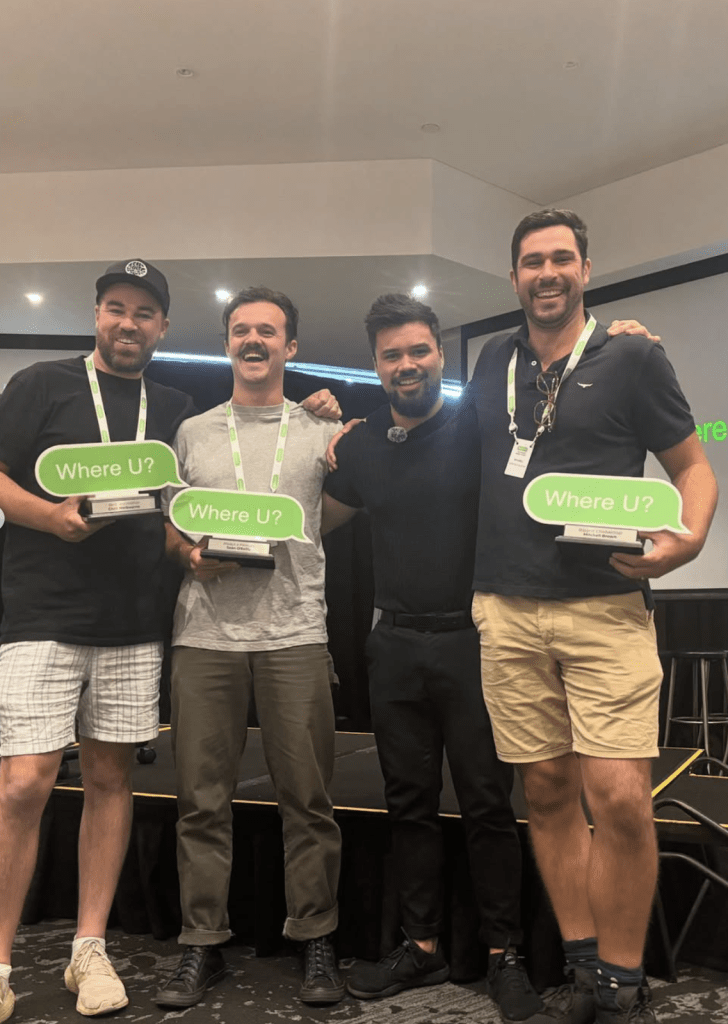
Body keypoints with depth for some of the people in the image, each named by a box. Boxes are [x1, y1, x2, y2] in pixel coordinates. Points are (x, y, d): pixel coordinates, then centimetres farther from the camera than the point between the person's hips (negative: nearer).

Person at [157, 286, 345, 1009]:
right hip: (205, 632, 1)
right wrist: (191, 555, -5)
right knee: (202, 798, 5)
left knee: (307, 797, 2)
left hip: (295, 632, -1)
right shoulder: (192, 433, 16)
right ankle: (202, 944, 18)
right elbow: (165, 527, 15)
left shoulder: (320, 434, 12)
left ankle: (315, 941, 16)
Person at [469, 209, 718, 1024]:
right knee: (547, 793, 7)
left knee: (619, 798, -11)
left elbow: (693, 468, 6)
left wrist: (685, 538, -15)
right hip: (506, 613, 4)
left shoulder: (632, 358, 3)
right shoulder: (494, 362, 14)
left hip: (604, 610, -3)